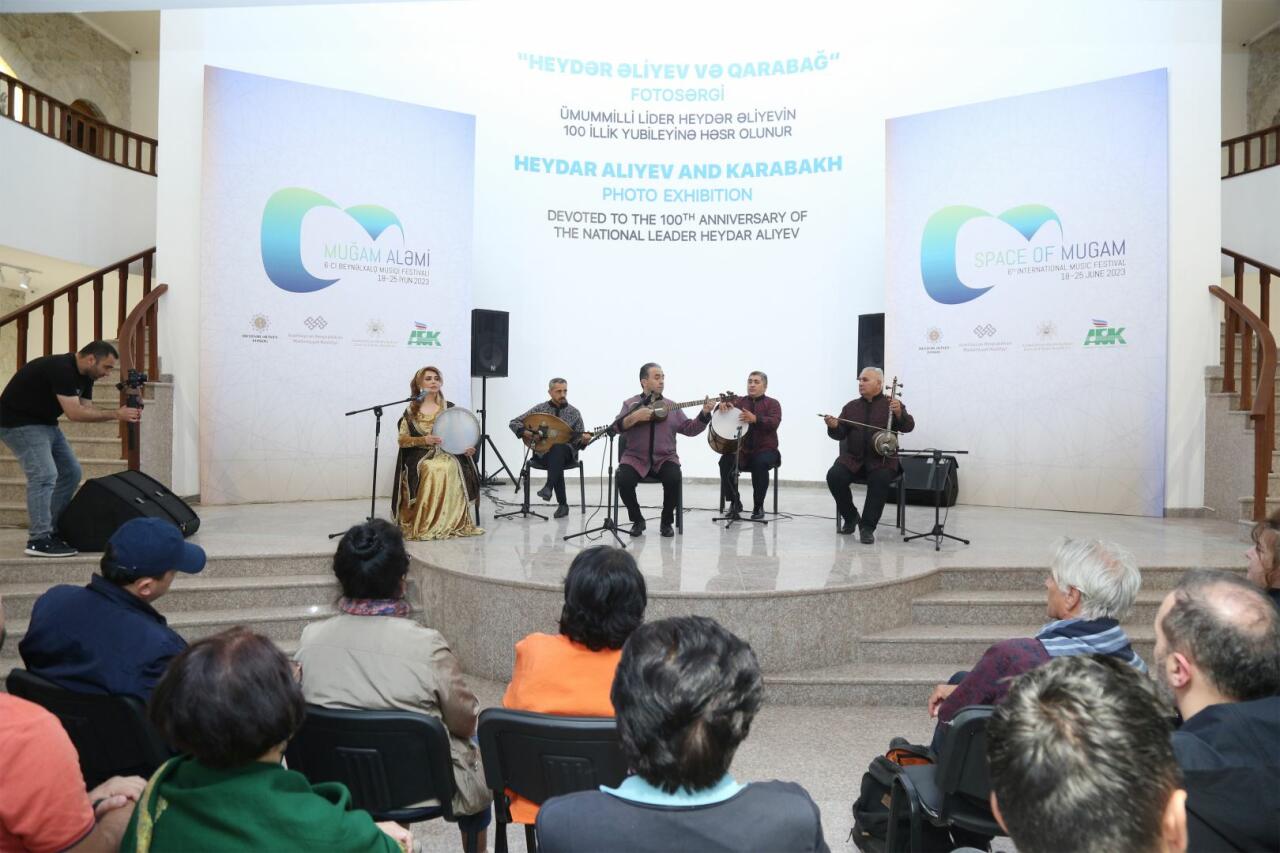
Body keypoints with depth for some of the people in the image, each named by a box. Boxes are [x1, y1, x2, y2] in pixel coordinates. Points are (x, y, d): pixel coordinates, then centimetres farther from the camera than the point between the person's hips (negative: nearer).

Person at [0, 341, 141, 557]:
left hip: (45, 423, 10)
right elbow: (74, 412, -30)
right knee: (44, 475, -18)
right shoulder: (61, 369, -26)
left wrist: (120, 413, -12)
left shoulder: (84, 376, 3)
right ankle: (39, 540, -12)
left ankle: (51, 528, 16)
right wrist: (115, 414, -26)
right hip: (19, 423, -10)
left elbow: (86, 408, 2)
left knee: (71, 472, 8)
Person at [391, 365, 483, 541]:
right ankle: (425, 524, -27)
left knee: (449, 468, -34)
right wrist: (423, 440, -16)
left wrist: (466, 448, -10)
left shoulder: (449, 408, 12)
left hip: (447, 453, 1)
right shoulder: (411, 410, 8)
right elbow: (402, 439, 2)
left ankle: (452, 523, -26)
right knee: (432, 469, -36)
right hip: (420, 455, -1)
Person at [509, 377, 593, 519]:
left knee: (558, 448, -37)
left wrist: (583, 440, -19)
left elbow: (578, 441, 5)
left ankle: (548, 487, -44)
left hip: (567, 453, 0)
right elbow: (513, 423, 5)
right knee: (555, 461, -35)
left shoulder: (574, 412, 4)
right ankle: (562, 504, -27)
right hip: (543, 453, 0)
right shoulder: (540, 409, 3)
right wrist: (524, 432, -15)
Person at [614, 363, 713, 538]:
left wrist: (704, 414, -7)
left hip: (664, 459, 1)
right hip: (636, 458, -1)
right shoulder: (630, 403, 7)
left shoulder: (671, 406, 12)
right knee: (623, 480, -28)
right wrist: (634, 417, -22)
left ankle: (667, 522, -5)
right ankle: (637, 520, -2)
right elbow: (616, 427, -6)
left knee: (674, 479, -29)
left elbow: (689, 429, 7)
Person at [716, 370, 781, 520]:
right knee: (725, 462, -26)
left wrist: (755, 419, -32)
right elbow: (724, 413, -2)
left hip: (765, 449, -2)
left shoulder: (772, 404, 6)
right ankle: (735, 502, -6)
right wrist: (724, 405, -27)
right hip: (741, 449, 2)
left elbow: (774, 423, -13)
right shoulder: (739, 401, 13)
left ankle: (758, 506, -16)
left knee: (760, 463, -34)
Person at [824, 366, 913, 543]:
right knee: (834, 476, -24)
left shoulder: (892, 404, 6)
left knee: (880, 480, -34)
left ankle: (867, 527, -23)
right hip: (853, 459, 3)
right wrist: (834, 427, -12)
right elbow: (841, 434, 11)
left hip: (881, 460, -3)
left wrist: (899, 413, -25)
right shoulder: (851, 406, 16)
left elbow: (908, 427, -5)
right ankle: (851, 517, -2)